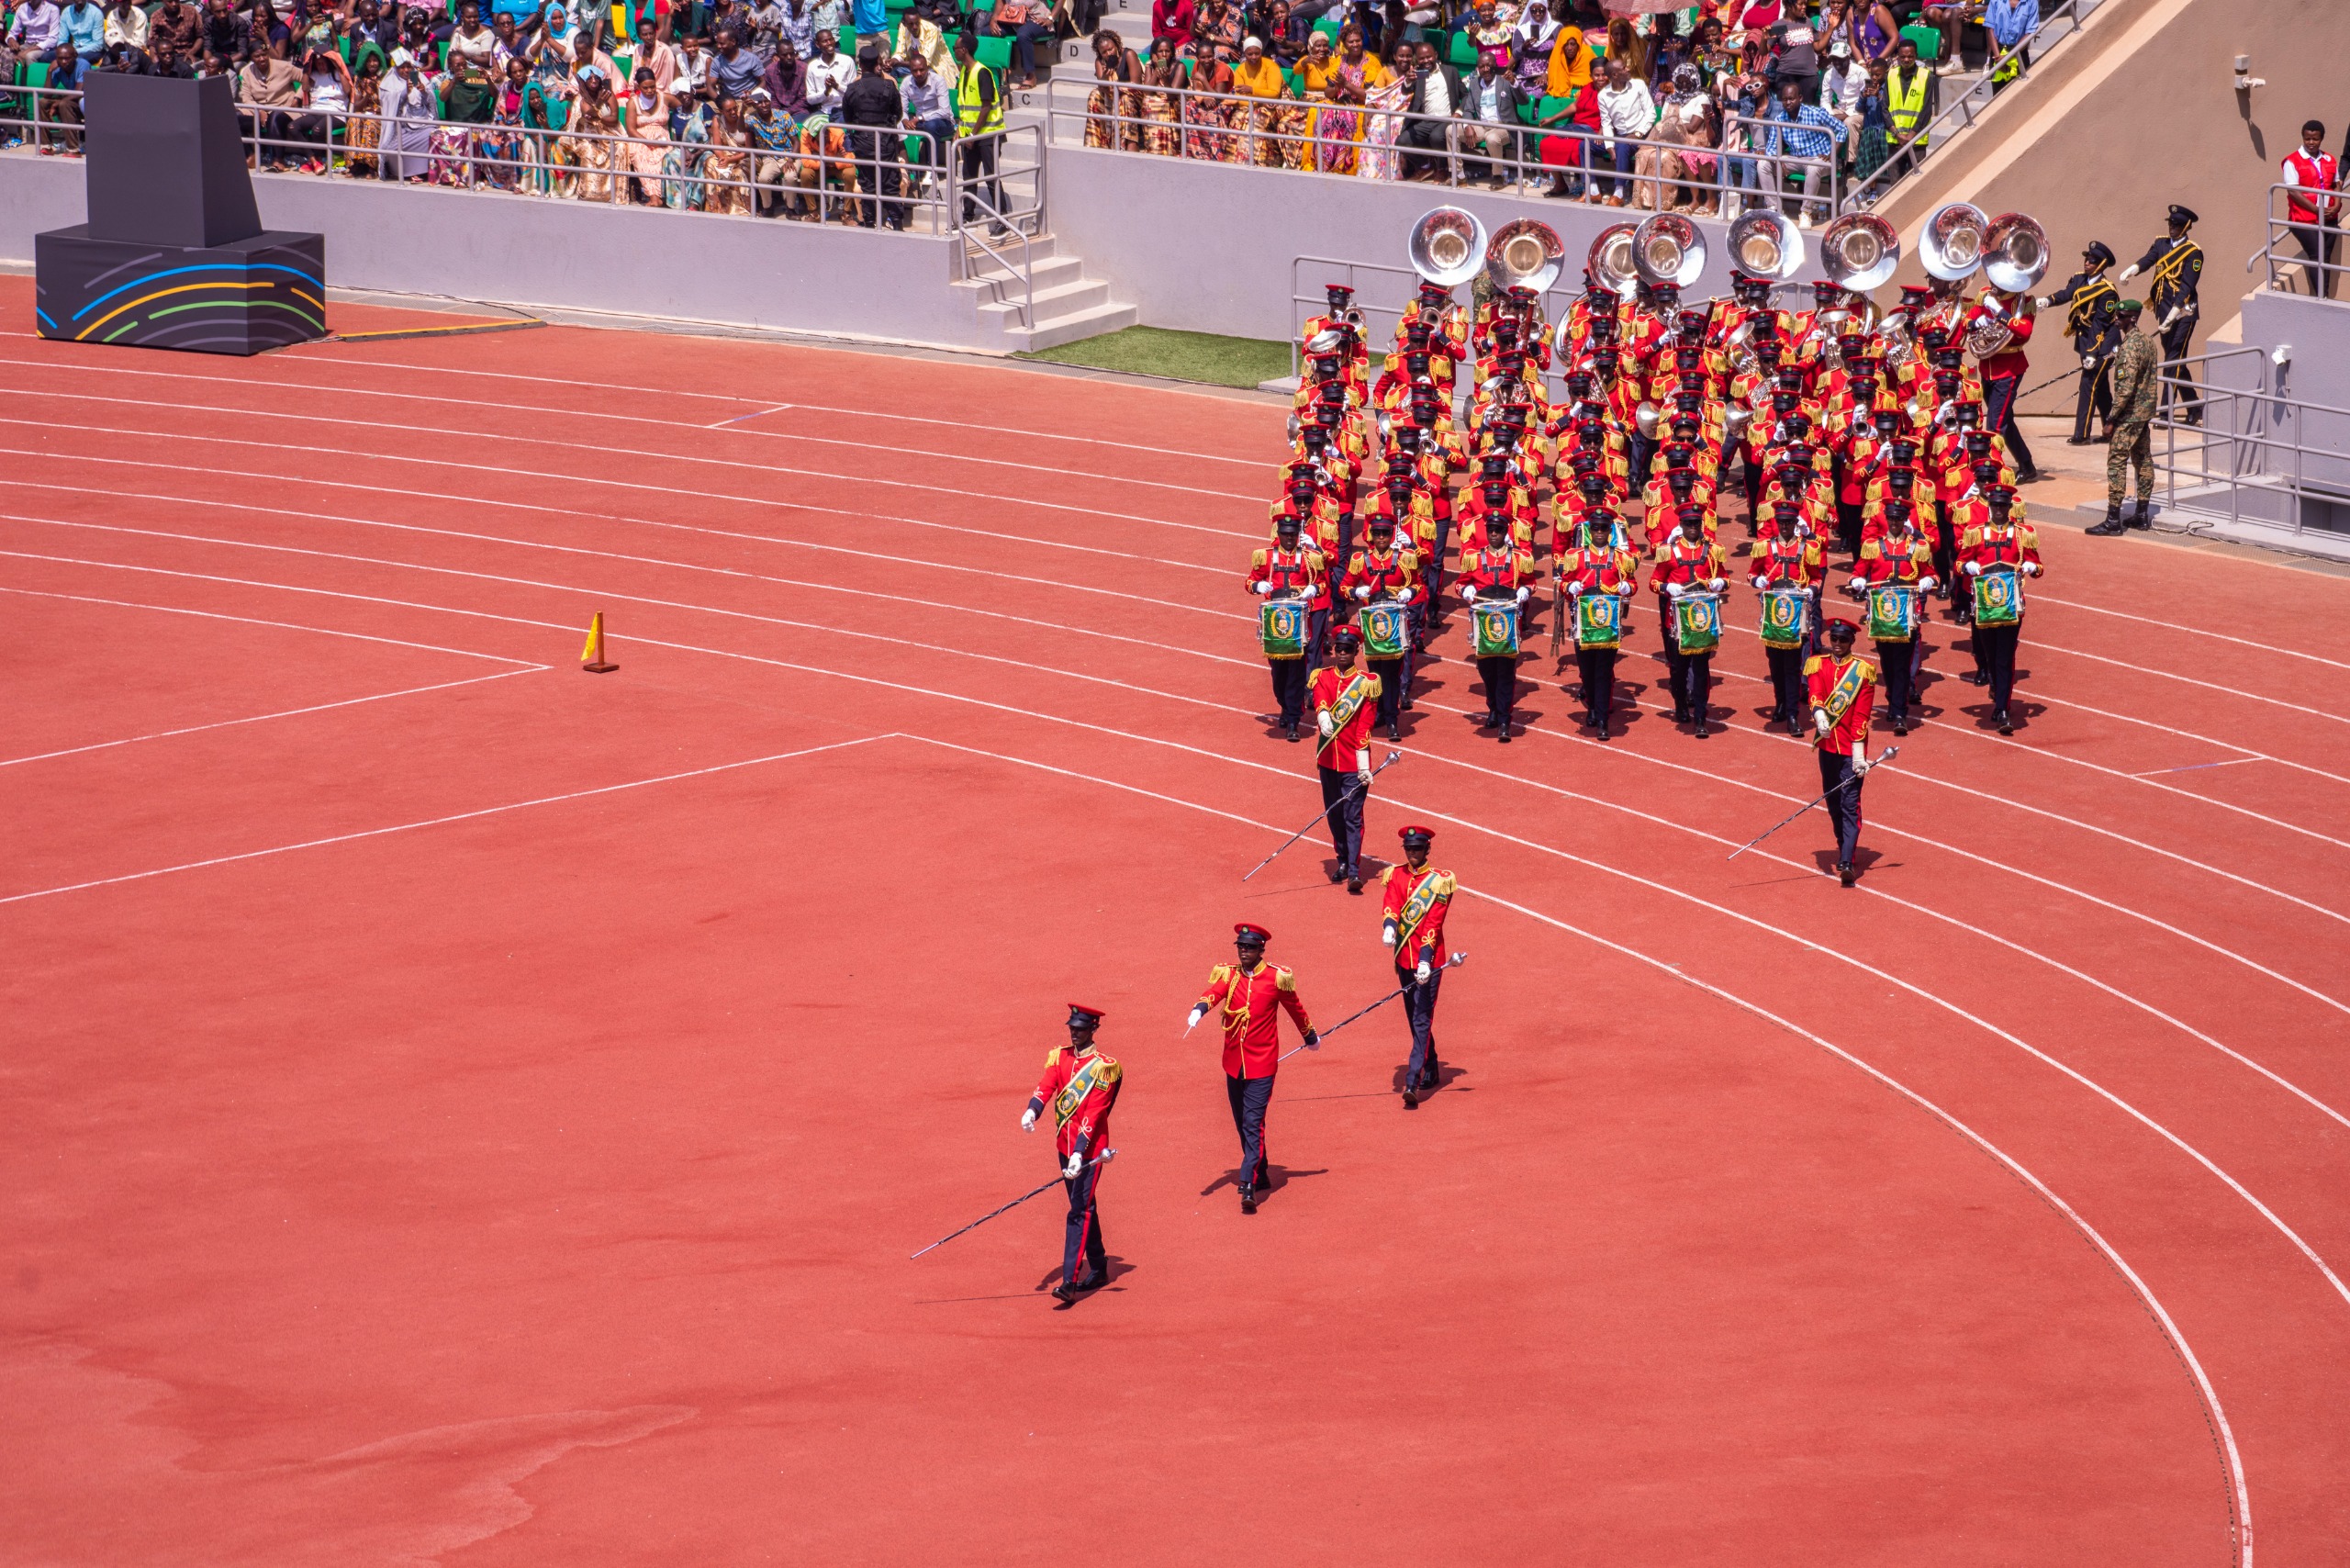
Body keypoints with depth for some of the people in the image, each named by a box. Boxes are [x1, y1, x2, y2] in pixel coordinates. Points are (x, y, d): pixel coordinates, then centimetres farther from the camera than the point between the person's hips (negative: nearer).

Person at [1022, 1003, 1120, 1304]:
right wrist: (1032, 1111, -31)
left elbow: (1094, 1113, -17)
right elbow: (1047, 1085, -8)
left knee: (1080, 1212, -11)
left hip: (1090, 1149, -7)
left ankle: (1070, 1283, -17)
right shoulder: (1059, 1056, 8)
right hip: (1065, 1145, 7)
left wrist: (1079, 1154, -26)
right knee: (1084, 1209, 17)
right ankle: (1098, 1271, 30)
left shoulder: (1103, 1066, -11)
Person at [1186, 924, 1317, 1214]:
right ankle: (1260, 1173, 32)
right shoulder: (1228, 975, 3)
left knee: (1253, 1123, -14)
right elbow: (1213, 992, -18)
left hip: (1261, 1065, -4)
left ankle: (1249, 1186, -20)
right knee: (1242, 1123, 14)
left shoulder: (1277, 977, -3)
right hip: (1234, 1062, 4)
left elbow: (1295, 1008, 12)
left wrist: (1311, 1038, 25)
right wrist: (1198, 1010, -41)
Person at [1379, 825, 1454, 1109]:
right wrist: (1389, 927, -33)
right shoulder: (1395, 875, 7)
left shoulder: (1439, 881, -7)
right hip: (1404, 957, 6)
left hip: (1429, 959, -6)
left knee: (1422, 1021, -11)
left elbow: (1434, 922, -15)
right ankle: (1430, 1073, 32)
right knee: (1415, 1020, 16)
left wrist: (1425, 958, -26)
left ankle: (1413, 1084, -19)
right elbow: (1390, 903, -10)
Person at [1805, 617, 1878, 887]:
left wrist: (1858, 752, -16)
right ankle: (1844, 846, 33)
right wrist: (1820, 716, -35)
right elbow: (1815, 693, -13)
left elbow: (1861, 714, -9)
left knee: (1850, 804, -9)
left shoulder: (1863, 670, -4)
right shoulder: (1817, 665, 5)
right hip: (1827, 741, 4)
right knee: (1832, 800, 14)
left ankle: (1847, 863, -17)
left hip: (1851, 746, -4)